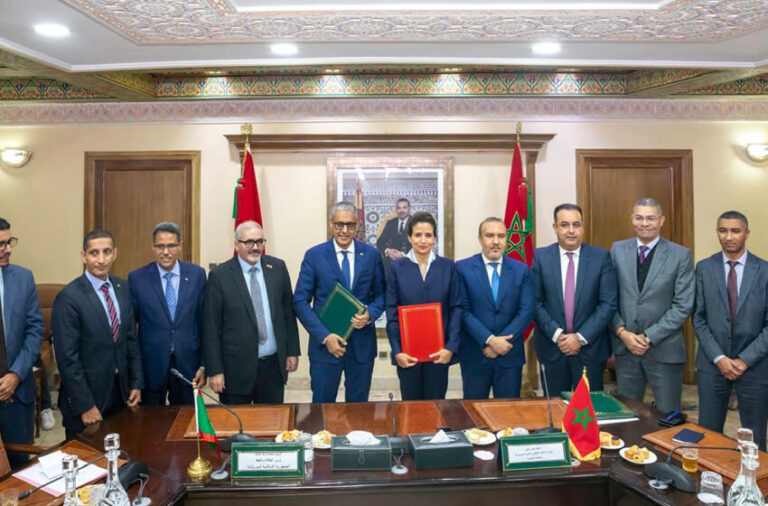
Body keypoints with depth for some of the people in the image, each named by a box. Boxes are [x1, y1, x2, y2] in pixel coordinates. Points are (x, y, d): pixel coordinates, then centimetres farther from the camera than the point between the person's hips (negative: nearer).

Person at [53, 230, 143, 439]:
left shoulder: (122, 288, 2)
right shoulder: (68, 297, -16)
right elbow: (67, 358, -16)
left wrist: (137, 383, 6)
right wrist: (85, 406, -15)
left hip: (120, 391, 5)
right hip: (86, 396, -5)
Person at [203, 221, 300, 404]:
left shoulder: (278, 267, 2)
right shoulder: (219, 276, -8)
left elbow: (288, 311, 8)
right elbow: (211, 326, -6)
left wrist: (293, 351, 7)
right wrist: (214, 370, -7)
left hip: (273, 364, 3)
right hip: (237, 367, -3)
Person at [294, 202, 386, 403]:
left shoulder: (372, 254, 2)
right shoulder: (314, 255, -4)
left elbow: (380, 294, 8)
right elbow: (300, 301, -5)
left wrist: (370, 314, -14)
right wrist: (325, 336, -14)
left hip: (362, 344, 2)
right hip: (325, 344, -1)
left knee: (359, 406, 14)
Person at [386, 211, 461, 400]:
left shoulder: (448, 266, 2)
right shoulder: (397, 267, 0)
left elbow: (456, 308, 0)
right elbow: (392, 313, 0)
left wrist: (451, 347, -8)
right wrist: (396, 350, -8)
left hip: (439, 352, 0)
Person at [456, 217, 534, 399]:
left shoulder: (521, 270, 4)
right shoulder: (462, 268, -3)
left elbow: (526, 310, -2)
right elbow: (463, 311, -9)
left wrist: (501, 342, -12)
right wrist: (490, 340, -16)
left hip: (510, 354, 2)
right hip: (474, 355, -2)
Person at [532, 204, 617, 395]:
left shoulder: (601, 257, -2)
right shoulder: (540, 257, -1)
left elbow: (608, 303, -5)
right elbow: (535, 302, -3)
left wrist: (581, 337, -11)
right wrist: (556, 334, -12)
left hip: (590, 347, 0)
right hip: (551, 346, 0)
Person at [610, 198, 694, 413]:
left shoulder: (681, 255, -4)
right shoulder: (617, 250, 3)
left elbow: (683, 305, -7)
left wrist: (650, 337, -12)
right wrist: (622, 332, -9)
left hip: (664, 349, -2)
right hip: (625, 346, 2)